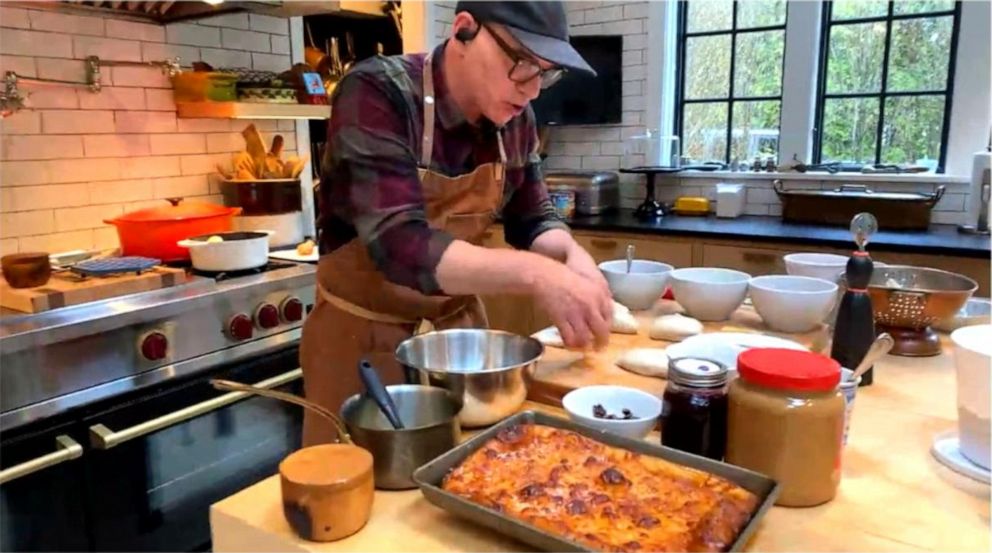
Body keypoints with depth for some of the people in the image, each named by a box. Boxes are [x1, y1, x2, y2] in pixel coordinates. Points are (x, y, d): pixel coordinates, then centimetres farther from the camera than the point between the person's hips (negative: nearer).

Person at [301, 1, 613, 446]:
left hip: (458, 322, 6)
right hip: (364, 334, -5)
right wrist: (534, 274, -40)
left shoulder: (515, 119, -5)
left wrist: (571, 254, -18)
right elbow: (400, 244, -32)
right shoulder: (376, 93, -23)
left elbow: (532, 219, 4)